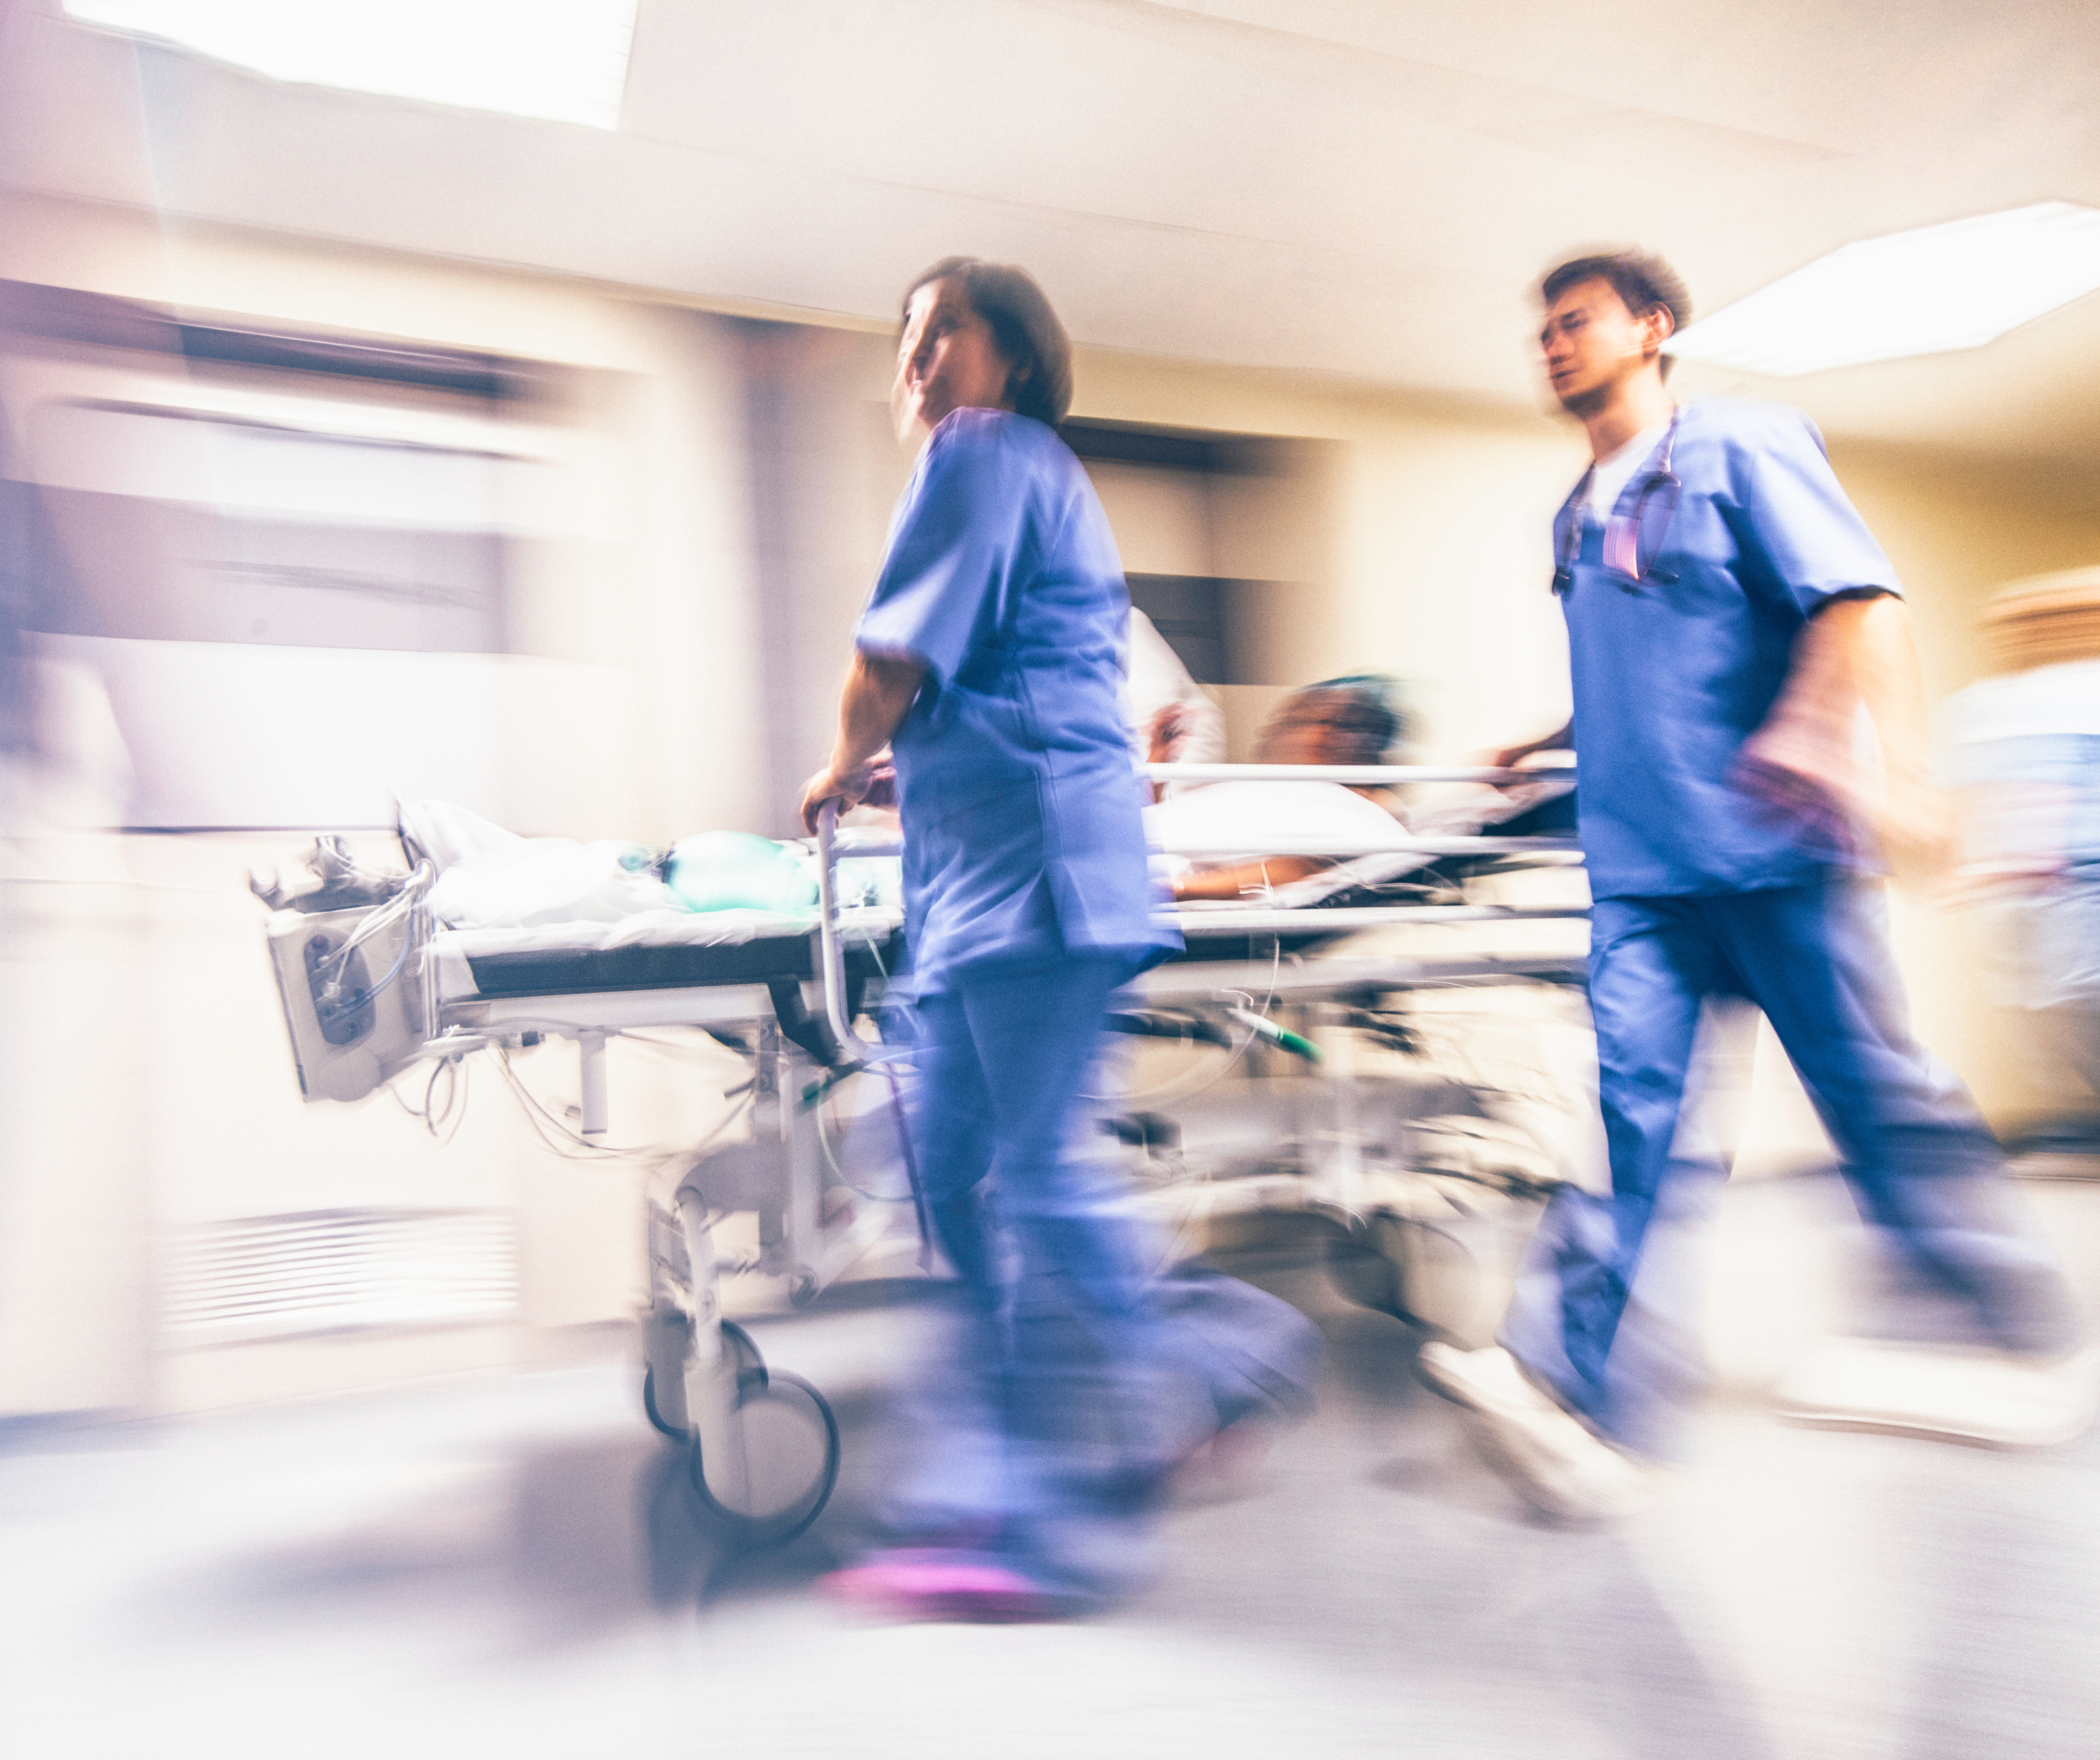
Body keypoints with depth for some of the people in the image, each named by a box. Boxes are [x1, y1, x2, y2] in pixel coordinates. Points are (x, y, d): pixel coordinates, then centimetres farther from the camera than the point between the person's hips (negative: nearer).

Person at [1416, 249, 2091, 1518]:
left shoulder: (1740, 446, 1)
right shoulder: (1579, 516, 20)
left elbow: (1861, 603, -12)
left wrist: (1902, 769, -25)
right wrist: (1557, 747, 30)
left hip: (1774, 846, -5)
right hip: (1641, 863, 5)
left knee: (1880, 1104, 5)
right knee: (1638, 1109, -5)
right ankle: (1586, 1400, -7)